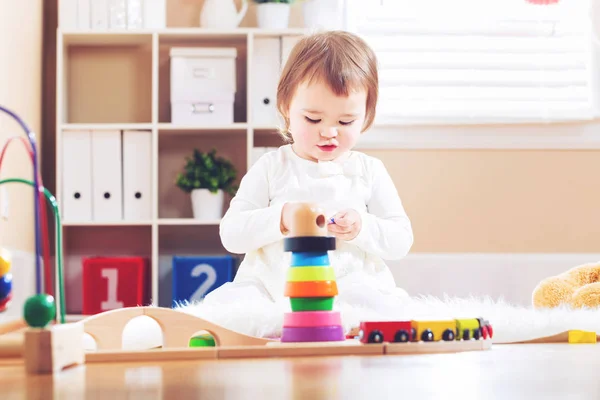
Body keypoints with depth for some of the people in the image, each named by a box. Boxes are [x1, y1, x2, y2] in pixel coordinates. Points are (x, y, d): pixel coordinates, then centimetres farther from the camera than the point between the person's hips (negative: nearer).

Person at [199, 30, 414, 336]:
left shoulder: (369, 171, 11)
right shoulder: (271, 167, 8)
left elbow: (401, 240, 7)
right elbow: (231, 234, 1)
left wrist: (362, 228, -13)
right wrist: (280, 219, -16)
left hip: (348, 290, 0)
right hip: (270, 288, 0)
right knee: (222, 303, -28)